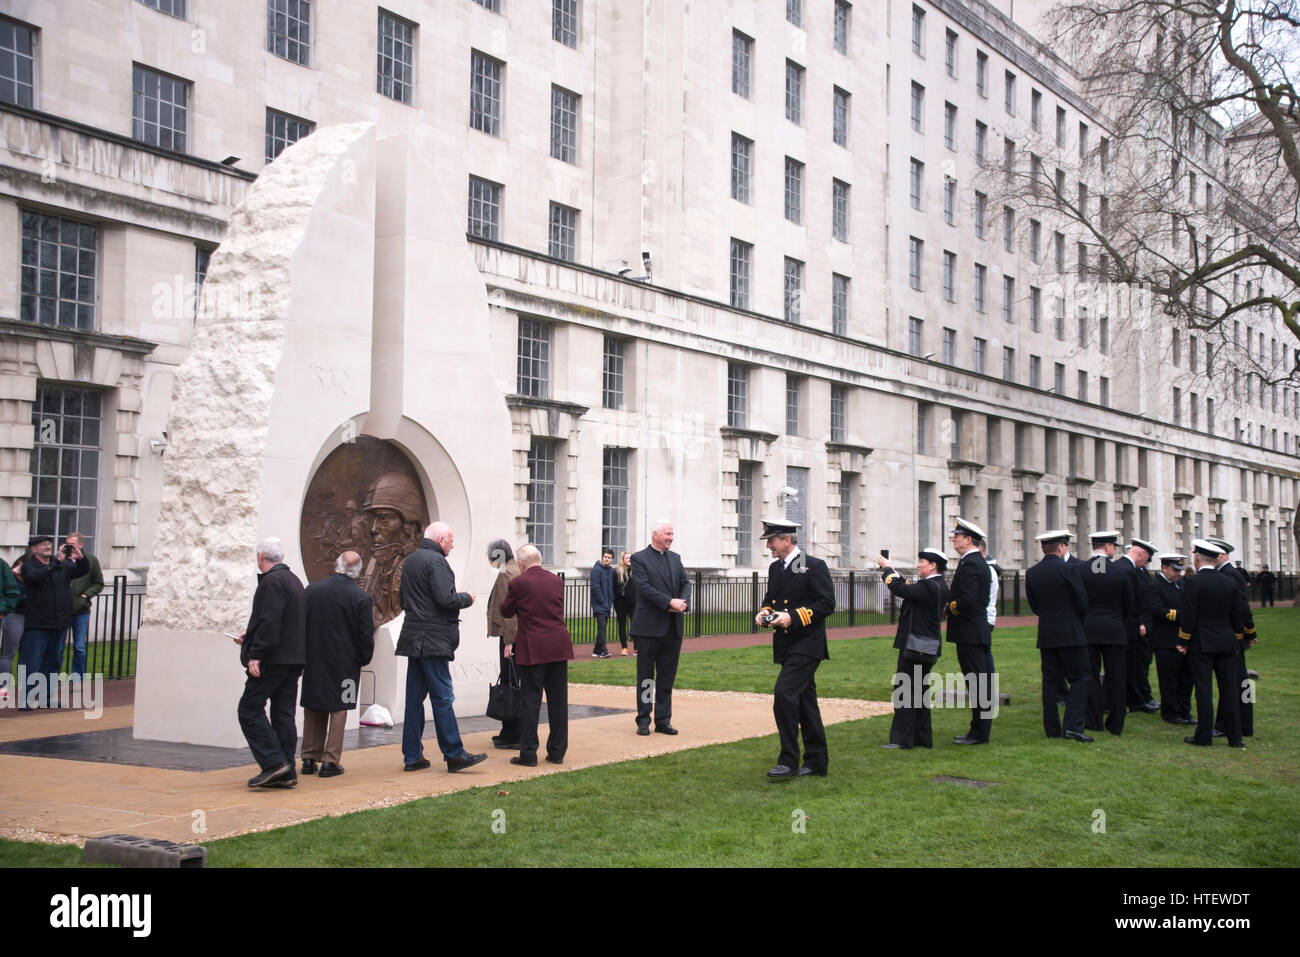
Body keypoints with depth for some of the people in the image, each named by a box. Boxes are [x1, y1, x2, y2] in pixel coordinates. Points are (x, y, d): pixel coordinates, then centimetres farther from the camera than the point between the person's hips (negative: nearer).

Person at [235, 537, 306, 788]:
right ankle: (286, 773, 8)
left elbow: (270, 623, -22)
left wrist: (255, 654, -21)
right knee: (283, 715, 8)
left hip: (272, 660, -9)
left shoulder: (272, 581, -12)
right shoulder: (293, 580, 17)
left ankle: (274, 763, -11)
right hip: (294, 659, 9)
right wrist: (250, 639, 30)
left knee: (250, 710, -4)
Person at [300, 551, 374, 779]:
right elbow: (366, 635, -9)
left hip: (314, 660, 3)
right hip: (345, 663, -2)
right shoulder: (361, 598, -11)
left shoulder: (312, 589, -3)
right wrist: (364, 659, 7)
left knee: (314, 709, 13)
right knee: (338, 709, 6)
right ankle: (330, 760, 4)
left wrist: (303, 655, 12)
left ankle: (309, 758, 18)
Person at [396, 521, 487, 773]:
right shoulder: (436, 561, -12)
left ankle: (412, 756, 11)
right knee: (442, 697, -6)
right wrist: (466, 598, -3)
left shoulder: (409, 560, 17)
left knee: (415, 696, 9)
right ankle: (454, 754, -4)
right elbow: (446, 598, -19)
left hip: (413, 636, 9)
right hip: (433, 639, -9)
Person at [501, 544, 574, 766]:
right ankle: (557, 752, 15)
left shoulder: (518, 583, -8)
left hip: (532, 649, -4)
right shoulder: (556, 580, 8)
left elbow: (506, 612, 4)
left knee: (531, 700, 2)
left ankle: (528, 753, 4)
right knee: (558, 700, 9)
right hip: (559, 646, 4)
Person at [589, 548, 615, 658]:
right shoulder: (597, 569, -10)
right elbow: (595, 587, -15)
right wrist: (603, 601, -15)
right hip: (599, 604, -7)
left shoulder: (611, 571, 13)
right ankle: (602, 650, -15)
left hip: (607, 605, 7)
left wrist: (611, 601, 10)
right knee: (601, 626, -14)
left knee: (602, 627, 9)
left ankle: (597, 651, 15)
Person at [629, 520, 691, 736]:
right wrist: (670, 602, -21)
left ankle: (663, 720, 15)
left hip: (672, 628, 5)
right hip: (649, 627, -5)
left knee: (667, 676, 8)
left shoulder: (675, 558, 14)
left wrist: (682, 601, -11)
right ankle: (643, 721, 12)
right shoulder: (639, 558, -5)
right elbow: (644, 587, -15)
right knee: (645, 675, 4)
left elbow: (686, 583, 10)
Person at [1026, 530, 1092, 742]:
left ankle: (1052, 728, 9)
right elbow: (1082, 603, -7)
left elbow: (1034, 606, 10)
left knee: (1050, 680, 9)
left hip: (1046, 635, 5)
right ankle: (1073, 725, -11)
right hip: (1070, 634, -5)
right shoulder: (1068, 569, -12)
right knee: (1080, 677, 1)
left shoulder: (1031, 573, 4)